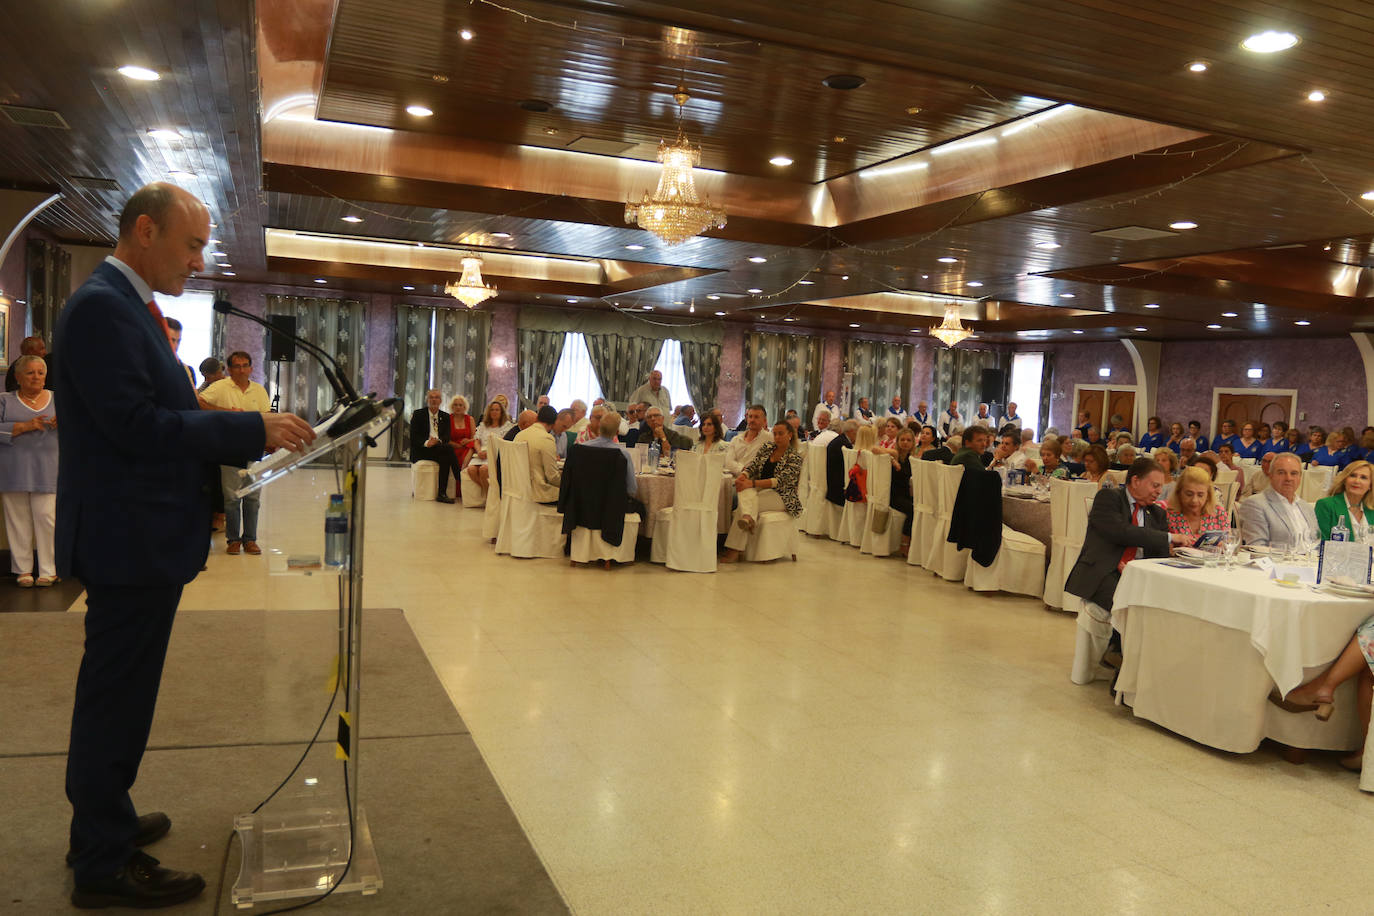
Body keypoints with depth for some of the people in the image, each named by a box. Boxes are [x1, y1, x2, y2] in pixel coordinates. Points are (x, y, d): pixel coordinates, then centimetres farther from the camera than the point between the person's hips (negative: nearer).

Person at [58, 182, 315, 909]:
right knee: (116, 701, 2)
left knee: (117, 697, 21)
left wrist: (252, 438, 6)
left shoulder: (126, 306, 15)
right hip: (129, 541, -10)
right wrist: (254, 429, -20)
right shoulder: (101, 305, -17)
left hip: (140, 540, 10)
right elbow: (136, 425, -23)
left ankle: (102, 825, 37)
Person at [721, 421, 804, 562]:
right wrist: (743, 475, -21)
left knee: (743, 504, -29)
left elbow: (780, 481, -18)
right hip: (761, 491, 5)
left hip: (782, 497, -5)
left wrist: (752, 483, -28)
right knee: (746, 490, -33)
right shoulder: (766, 450, 15)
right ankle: (748, 518, -61)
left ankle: (734, 551, -38)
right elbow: (752, 466, 6)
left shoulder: (795, 456, -5)